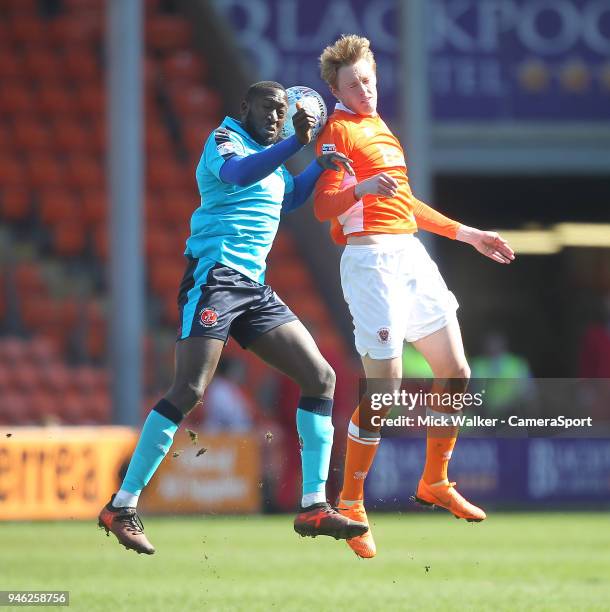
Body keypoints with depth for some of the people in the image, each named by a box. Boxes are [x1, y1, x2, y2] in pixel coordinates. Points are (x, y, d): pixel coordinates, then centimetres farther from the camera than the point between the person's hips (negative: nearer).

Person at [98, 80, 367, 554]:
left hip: (254, 285, 9)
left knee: (320, 377, 2)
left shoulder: (271, 157, 21)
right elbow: (238, 172, -28)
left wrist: (320, 167, 24)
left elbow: (288, 197, 42)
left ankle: (314, 507, 2)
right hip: (214, 275, -9)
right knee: (189, 391, -17)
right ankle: (122, 507, -11)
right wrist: (296, 142, -38)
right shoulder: (225, 139, -4)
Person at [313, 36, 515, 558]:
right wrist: (361, 187, -36)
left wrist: (469, 235, 32)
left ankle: (434, 484, 25)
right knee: (384, 390, -13)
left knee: (455, 373, 10)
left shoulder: (380, 128, 22)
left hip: (411, 254, 9)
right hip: (372, 257, -9)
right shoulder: (339, 130, -4)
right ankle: (350, 505, -2)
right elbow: (323, 206, -16)